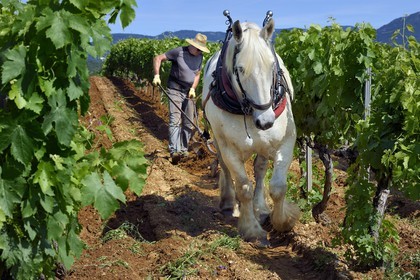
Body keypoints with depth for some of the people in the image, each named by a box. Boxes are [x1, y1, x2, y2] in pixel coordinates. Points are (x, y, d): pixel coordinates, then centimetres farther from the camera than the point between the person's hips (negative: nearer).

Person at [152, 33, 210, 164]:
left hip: (189, 93, 6)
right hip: (175, 90, -6)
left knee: (189, 124, 9)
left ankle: (183, 149, 22)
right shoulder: (179, 52, -10)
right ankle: (174, 151, -24)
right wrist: (157, 75, -20)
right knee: (175, 120, -16)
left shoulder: (200, 57, 7)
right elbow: (157, 58, -8)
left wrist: (193, 89, -3)